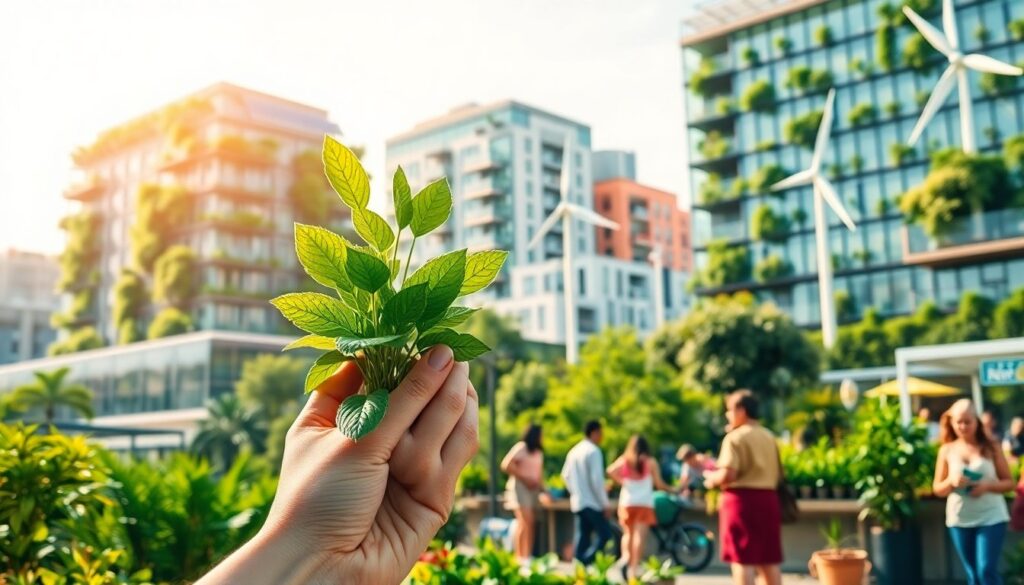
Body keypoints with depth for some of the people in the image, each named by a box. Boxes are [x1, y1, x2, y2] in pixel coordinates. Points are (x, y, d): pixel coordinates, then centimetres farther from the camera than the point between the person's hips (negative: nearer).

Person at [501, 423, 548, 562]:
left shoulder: (538, 452, 15)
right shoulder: (520, 448, -7)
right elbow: (506, 465, -14)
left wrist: (542, 487, 6)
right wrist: (524, 479, -14)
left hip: (533, 488, 7)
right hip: (520, 486, -7)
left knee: (531, 523, 2)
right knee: (524, 522, -13)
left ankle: (528, 555, 4)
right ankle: (520, 556, -11)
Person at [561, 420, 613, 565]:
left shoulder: (574, 451, 12)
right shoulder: (593, 451, -12)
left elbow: (566, 475, 17)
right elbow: (596, 479, -17)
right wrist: (605, 504, -13)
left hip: (576, 502, 8)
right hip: (592, 503, -8)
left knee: (582, 537, 10)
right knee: (605, 534, -3)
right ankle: (585, 561, -13)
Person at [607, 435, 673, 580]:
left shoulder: (624, 460, 9)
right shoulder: (650, 462, 3)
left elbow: (610, 471, -9)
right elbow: (659, 484, 1)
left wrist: (622, 481, 4)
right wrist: (671, 490, 17)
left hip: (627, 502, 3)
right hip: (644, 502, -2)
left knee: (628, 533, 17)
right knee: (639, 535, -6)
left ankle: (625, 557, -5)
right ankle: (634, 567, -12)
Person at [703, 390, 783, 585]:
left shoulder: (735, 437, -10)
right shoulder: (769, 437, 14)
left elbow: (728, 474, -19)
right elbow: (778, 472, 15)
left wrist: (711, 478, -1)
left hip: (741, 500, -7)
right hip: (768, 498, 7)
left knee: (742, 559, -3)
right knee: (769, 560, 12)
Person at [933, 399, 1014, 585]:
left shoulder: (990, 447, -1)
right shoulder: (947, 450, 2)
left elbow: (1009, 482, 0)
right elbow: (937, 489, 5)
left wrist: (987, 486, -18)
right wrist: (951, 482, -16)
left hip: (991, 517, -2)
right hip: (959, 519, 2)